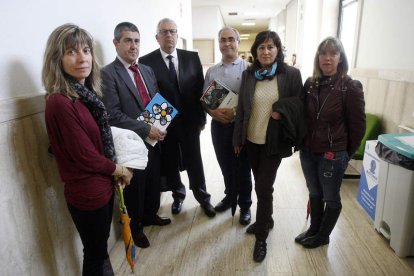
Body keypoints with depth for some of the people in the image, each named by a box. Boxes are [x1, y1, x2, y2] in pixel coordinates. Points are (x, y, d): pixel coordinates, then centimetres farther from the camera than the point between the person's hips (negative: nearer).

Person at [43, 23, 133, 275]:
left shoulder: (87, 92, 3)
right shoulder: (60, 102, -24)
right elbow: (86, 157, -21)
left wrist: (115, 172, 0)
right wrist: (121, 171, -7)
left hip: (102, 186, 8)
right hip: (87, 193, -7)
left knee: (101, 248, 27)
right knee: (95, 254, 16)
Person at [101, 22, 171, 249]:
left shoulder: (147, 70, 10)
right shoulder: (108, 74, -13)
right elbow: (113, 115, -20)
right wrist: (146, 129, -22)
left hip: (154, 139, 6)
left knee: (154, 183, 21)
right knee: (135, 189, 12)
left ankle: (150, 215, 47)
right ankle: (135, 228, 36)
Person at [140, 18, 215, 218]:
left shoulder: (192, 58, 2)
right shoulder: (146, 61, -5)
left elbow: (200, 89, 4)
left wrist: (201, 118, 2)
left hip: (189, 121, 1)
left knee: (194, 162, 11)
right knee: (170, 164, 14)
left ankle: (203, 197, 31)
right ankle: (178, 195, 38)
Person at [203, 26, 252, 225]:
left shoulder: (249, 68, -7)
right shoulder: (211, 71, 7)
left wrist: (235, 111, -21)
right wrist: (213, 112, -11)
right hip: (219, 126, 4)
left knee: (243, 168, 10)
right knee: (226, 167, 19)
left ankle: (245, 205, 30)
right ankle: (229, 196, 41)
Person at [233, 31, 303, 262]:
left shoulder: (291, 74, -7)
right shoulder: (248, 74, 1)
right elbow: (241, 108, 5)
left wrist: (283, 112, -19)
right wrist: (238, 138, 5)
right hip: (251, 139, 4)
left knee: (264, 186, -1)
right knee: (261, 184, 17)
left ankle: (261, 237, 17)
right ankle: (266, 219, 40)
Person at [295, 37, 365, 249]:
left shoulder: (350, 87, -12)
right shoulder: (310, 84, 1)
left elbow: (358, 124, -7)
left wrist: (347, 153, 0)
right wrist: (303, 143, 9)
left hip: (333, 155, -4)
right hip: (308, 152, 5)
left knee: (331, 198, 14)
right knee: (314, 194, 20)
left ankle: (323, 235, 34)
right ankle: (313, 229, 40)